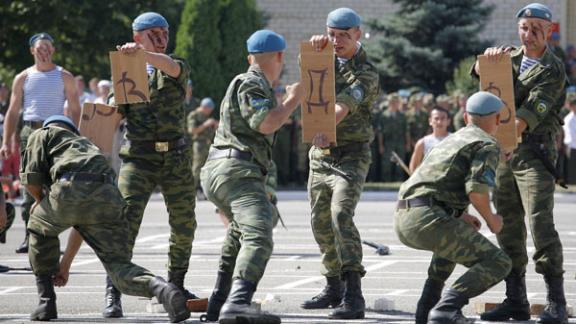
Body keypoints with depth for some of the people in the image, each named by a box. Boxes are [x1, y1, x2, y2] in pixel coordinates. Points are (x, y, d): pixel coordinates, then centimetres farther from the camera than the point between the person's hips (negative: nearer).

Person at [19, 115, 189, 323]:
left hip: (71, 191, -4)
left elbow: (31, 179, 11)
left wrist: (41, 201, 35)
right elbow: (82, 225, 45)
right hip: (108, 197, 4)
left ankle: (46, 303, 24)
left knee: (39, 228, 28)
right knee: (119, 266, 3)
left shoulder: (42, 135, 29)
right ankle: (161, 288, -29)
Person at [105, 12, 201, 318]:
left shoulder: (176, 69, 10)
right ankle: (112, 293, -18)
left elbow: (171, 66, -17)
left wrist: (143, 53, -36)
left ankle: (175, 285, 28)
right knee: (126, 221, -16)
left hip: (176, 156, 2)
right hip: (139, 157, -2)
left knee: (184, 224, 9)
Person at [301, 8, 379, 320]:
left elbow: (343, 106, -27)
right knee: (321, 224, 12)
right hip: (320, 156, 8)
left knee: (341, 216, -25)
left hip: (351, 156, -8)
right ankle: (333, 288, 27)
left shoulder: (366, 73, -13)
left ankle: (353, 297, -32)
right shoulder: (330, 59, 8)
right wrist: (318, 43, -9)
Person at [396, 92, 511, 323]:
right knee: (498, 264, -7)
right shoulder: (488, 145, 3)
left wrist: (460, 215, 39)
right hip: (429, 220, -9)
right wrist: (491, 219, 4)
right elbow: (477, 189, -13)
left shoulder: (450, 141, 30)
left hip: (403, 220, 9)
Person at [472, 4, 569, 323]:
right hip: (504, 155, 6)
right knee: (508, 228, 6)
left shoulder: (553, 71, -6)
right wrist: (489, 57, -26)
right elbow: (480, 72, -4)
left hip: (535, 153, -6)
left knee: (540, 223, -15)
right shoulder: (512, 59, 15)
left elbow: (525, 118, -17)